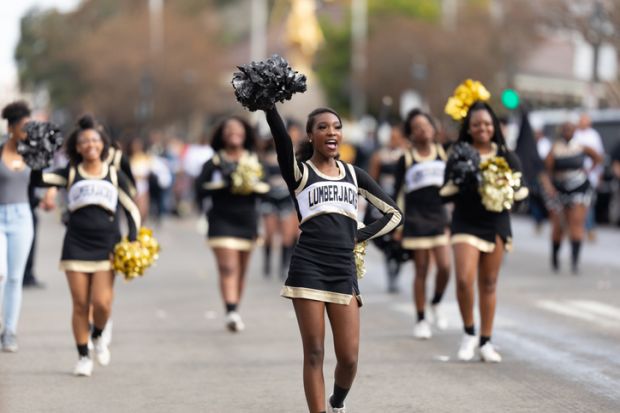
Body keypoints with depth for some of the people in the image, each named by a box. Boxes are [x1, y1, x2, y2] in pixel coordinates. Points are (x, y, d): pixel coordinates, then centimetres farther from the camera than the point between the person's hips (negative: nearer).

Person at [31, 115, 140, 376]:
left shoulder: (115, 176, 9)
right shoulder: (70, 174, 7)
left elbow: (132, 209, 10)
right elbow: (38, 179, -6)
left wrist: (133, 239, -2)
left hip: (107, 246, 0)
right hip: (76, 245, 0)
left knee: (102, 302, -12)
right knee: (80, 304, 0)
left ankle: (98, 336, 19)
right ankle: (83, 356, 12)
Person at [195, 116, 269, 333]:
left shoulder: (254, 160, 12)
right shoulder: (214, 162, 2)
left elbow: (266, 187, 7)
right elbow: (200, 188, -6)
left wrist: (252, 187, -13)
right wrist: (224, 186, -16)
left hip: (247, 220, 4)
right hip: (222, 220, -4)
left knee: (241, 270, 10)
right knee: (228, 267, -16)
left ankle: (235, 311, 22)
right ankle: (232, 312, -26)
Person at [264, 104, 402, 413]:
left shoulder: (354, 174, 16)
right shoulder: (299, 172, 4)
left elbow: (394, 213, 21)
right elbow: (281, 138, -17)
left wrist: (360, 236, 9)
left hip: (344, 271, 3)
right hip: (308, 268, -3)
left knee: (349, 358, 2)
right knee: (314, 353, -4)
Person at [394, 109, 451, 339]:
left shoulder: (443, 154, 8)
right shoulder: (406, 160, 0)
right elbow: (397, 191, 3)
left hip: (439, 218, 2)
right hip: (416, 220, -2)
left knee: (444, 267, -9)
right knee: (421, 271, 1)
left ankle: (436, 304, 19)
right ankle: (421, 320, 11)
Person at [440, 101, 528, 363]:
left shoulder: (506, 156, 6)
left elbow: (521, 189, 6)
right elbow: (444, 194, 0)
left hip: (496, 224, 2)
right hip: (466, 224, -2)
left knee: (488, 284, 6)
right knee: (464, 280, -15)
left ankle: (485, 342, 15)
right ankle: (468, 333, 6)